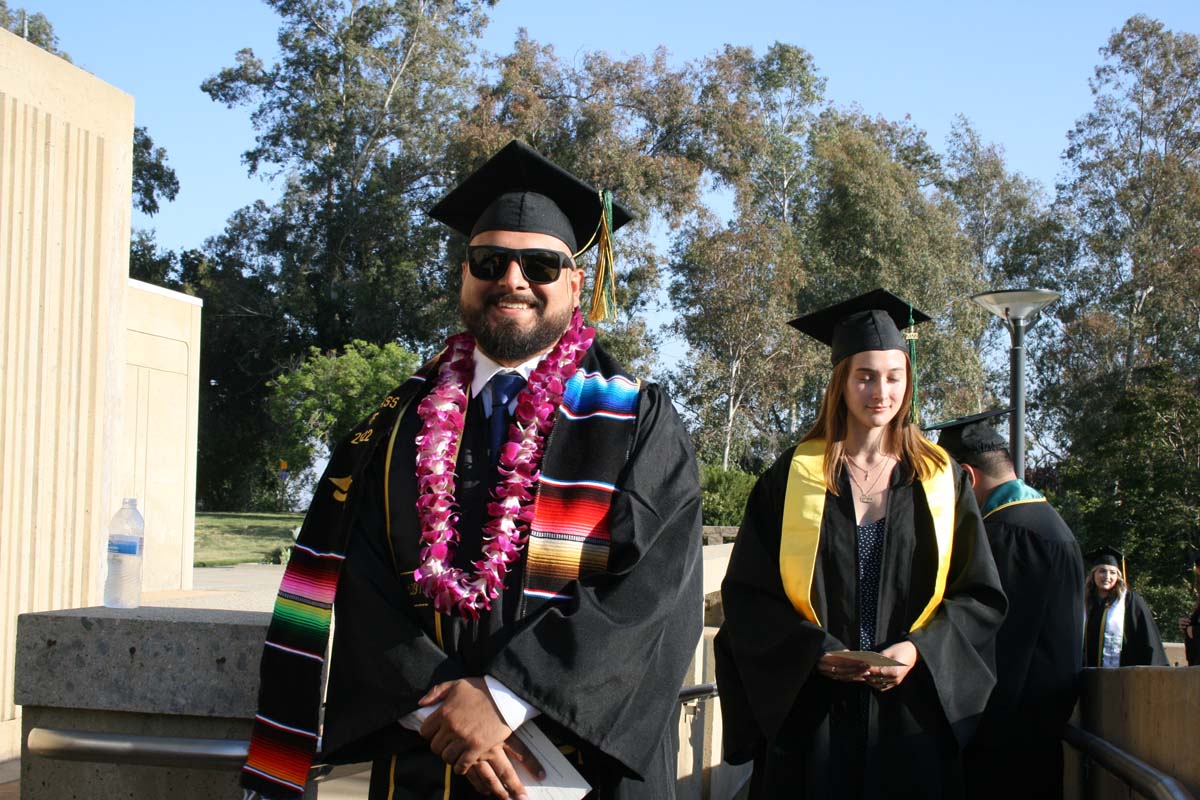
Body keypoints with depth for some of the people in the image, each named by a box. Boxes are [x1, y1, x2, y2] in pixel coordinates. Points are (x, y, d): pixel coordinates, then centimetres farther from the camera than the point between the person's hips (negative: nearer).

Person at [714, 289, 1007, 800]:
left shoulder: (942, 481, 6)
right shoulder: (793, 478, 3)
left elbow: (981, 596, 5)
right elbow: (747, 592, 0)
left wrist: (920, 651, -12)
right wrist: (815, 652, -15)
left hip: (913, 716, 1)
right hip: (809, 714, -1)